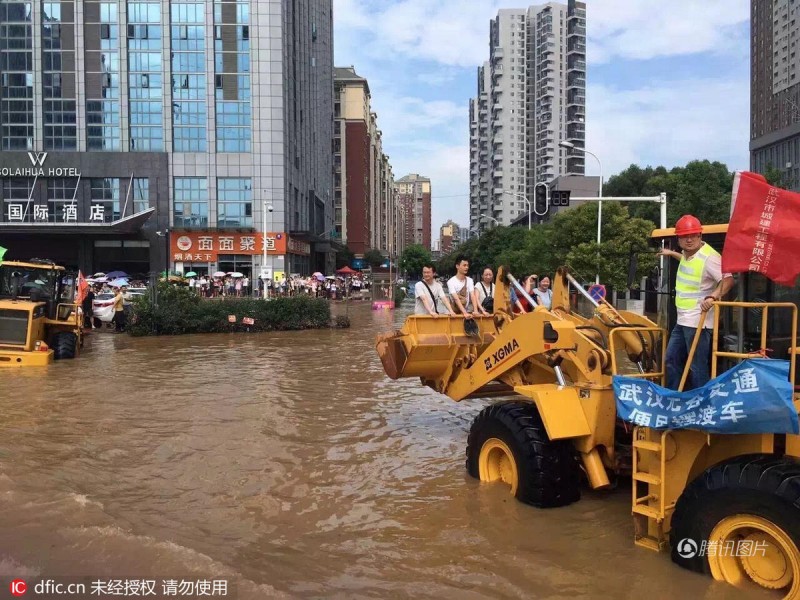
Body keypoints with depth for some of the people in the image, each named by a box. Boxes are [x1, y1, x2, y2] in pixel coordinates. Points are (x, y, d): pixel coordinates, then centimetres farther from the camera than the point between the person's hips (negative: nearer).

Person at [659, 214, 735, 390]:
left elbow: (728, 279, -29)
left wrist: (713, 297, -42)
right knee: (671, 359, 17)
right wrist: (672, 254, 44)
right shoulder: (688, 253, 11)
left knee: (697, 366, -7)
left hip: (698, 321, -10)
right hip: (683, 320, 10)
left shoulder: (709, 257, -19)